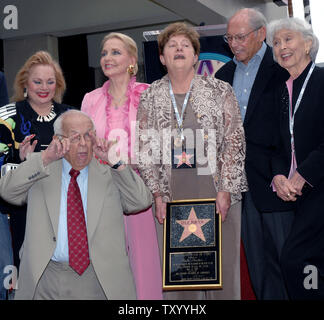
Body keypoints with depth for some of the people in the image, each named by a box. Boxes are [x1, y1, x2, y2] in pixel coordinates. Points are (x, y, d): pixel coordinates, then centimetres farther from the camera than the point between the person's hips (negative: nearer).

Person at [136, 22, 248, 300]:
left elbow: (234, 143, 1)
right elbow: (144, 149, 7)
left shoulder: (221, 92, 4)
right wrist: (158, 194, -1)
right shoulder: (149, 98, 8)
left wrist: (225, 191, -7)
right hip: (171, 196, 1)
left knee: (223, 265, 1)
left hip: (217, 195, -1)